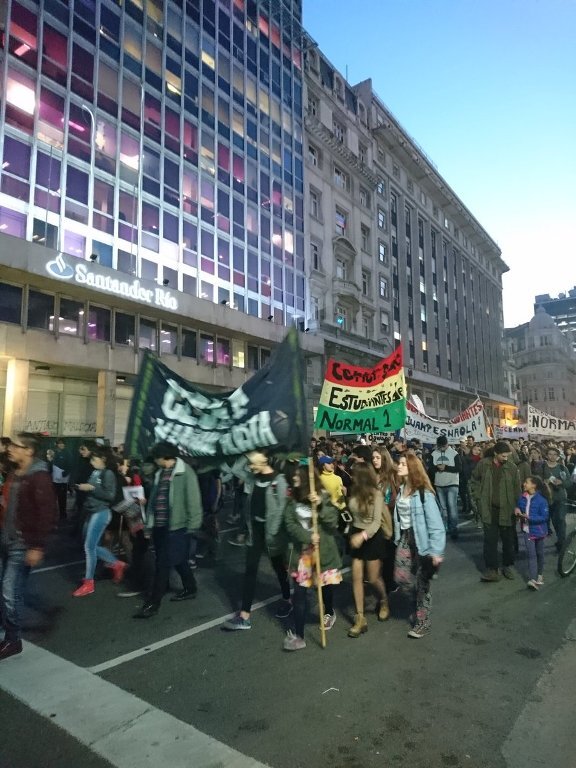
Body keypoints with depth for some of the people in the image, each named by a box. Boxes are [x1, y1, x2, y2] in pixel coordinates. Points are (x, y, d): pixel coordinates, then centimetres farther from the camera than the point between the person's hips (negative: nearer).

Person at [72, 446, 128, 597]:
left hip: (101, 513, -8)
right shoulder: (94, 472, 7)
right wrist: (82, 488, 2)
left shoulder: (108, 473, -14)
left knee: (89, 547, -2)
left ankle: (88, 583, 11)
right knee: (92, 546, 15)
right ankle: (117, 564, 30)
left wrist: (91, 488, -21)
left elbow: (110, 496, -19)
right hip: (91, 512, 8)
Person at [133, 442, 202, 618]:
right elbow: (154, 498, 15)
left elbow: (193, 501, -14)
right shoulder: (160, 473, 11)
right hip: (159, 525, 8)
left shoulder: (185, 473, -13)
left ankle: (153, 603, 7)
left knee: (163, 564, -3)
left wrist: (192, 525, -14)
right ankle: (190, 589, 36)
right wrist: (149, 523, 15)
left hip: (176, 526, -8)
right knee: (178, 561, 19)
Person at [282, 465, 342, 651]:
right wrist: (308, 536, -20)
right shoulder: (292, 500, 1)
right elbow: (290, 525, -6)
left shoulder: (324, 497, -8)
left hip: (324, 550, -2)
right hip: (302, 551, 2)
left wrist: (320, 505, -27)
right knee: (300, 592, -2)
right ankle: (298, 635, 3)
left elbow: (333, 522, -14)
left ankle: (329, 613, 47)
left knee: (326, 585, 16)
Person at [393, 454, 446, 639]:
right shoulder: (401, 489, 4)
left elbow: (435, 521, -20)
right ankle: (421, 600, 30)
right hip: (405, 537, 6)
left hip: (421, 539, -6)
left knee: (422, 583, 5)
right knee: (400, 577, -2)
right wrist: (397, 537, 10)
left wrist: (436, 550, -23)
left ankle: (422, 622, 23)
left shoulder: (423, 491, -18)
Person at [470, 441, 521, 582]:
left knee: (508, 539, 12)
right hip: (489, 509, -1)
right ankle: (491, 569, 6)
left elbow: (517, 488, 1)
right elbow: (474, 481, 8)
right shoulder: (483, 464, -4)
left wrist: (517, 507, -4)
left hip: (507, 510, 1)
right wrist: (479, 499, 1)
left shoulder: (512, 467, -3)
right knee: (490, 539, 0)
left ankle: (507, 566, 30)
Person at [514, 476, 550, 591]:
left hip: (539, 530, -2)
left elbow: (545, 517, -18)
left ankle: (540, 574, 37)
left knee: (539, 553, 17)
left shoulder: (541, 500, -18)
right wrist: (517, 511, -9)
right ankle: (532, 579, -9)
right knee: (531, 554, -4)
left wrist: (530, 518, -27)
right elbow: (519, 508, 14)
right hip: (527, 530, 3)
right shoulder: (522, 498, -2)